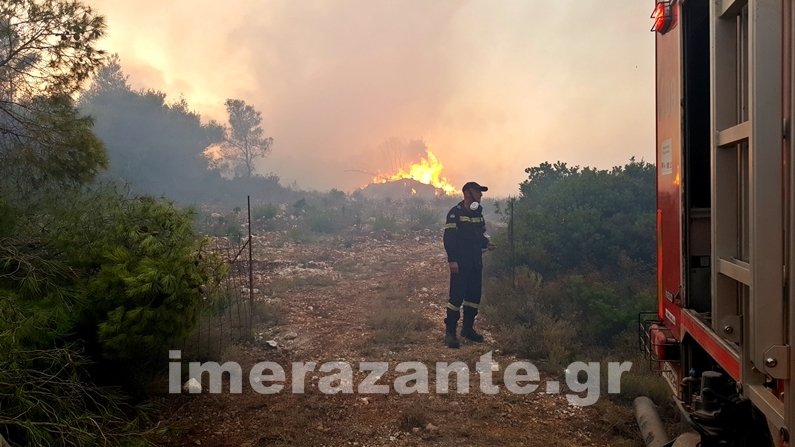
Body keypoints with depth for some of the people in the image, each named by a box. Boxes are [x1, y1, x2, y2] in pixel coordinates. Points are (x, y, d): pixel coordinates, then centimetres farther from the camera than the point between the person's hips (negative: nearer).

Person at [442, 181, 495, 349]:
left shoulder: (478, 213, 13)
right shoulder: (455, 213, -10)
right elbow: (449, 238, -15)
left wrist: (486, 244, 0)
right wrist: (452, 260, -20)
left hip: (476, 264, 8)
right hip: (460, 264, -8)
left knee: (474, 296, 12)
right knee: (456, 297, -8)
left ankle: (468, 328, 26)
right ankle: (450, 332, -1)